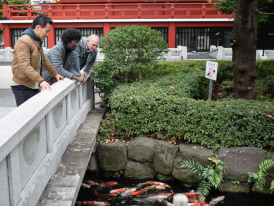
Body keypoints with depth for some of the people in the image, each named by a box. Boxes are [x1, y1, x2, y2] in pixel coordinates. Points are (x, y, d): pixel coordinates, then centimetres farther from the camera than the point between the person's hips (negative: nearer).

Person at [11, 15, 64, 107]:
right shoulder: (24, 41, -19)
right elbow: (24, 66, -29)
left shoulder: (38, 41, 14)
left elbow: (44, 60, 26)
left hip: (34, 85, 9)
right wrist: (41, 81, -37)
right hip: (22, 87, -9)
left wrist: (55, 74, 25)